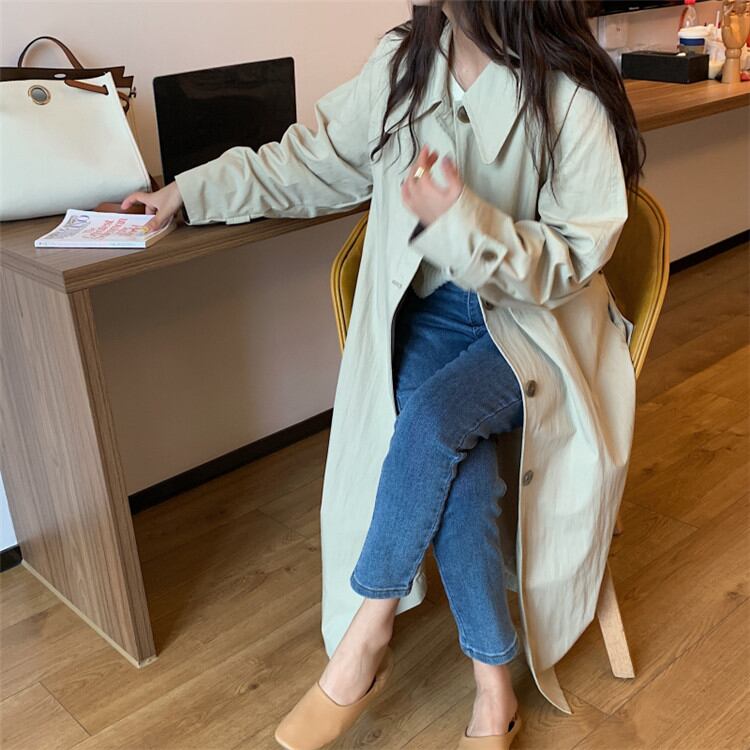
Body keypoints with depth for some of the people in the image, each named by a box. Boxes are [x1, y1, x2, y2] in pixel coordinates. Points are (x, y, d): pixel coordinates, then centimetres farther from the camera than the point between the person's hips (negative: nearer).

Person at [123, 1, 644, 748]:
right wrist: (190, 191, 14)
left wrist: (462, 221, -29)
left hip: (537, 322, -3)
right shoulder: (404, 61, 0)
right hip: (432, 310, 3)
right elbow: (313, 161, 12)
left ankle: (365, 639, -11)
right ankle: (493, 685, -9)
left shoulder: (570, 93, -14)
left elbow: (574, 261, -13)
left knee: (432, 420, -32)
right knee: (456, 467, -26)